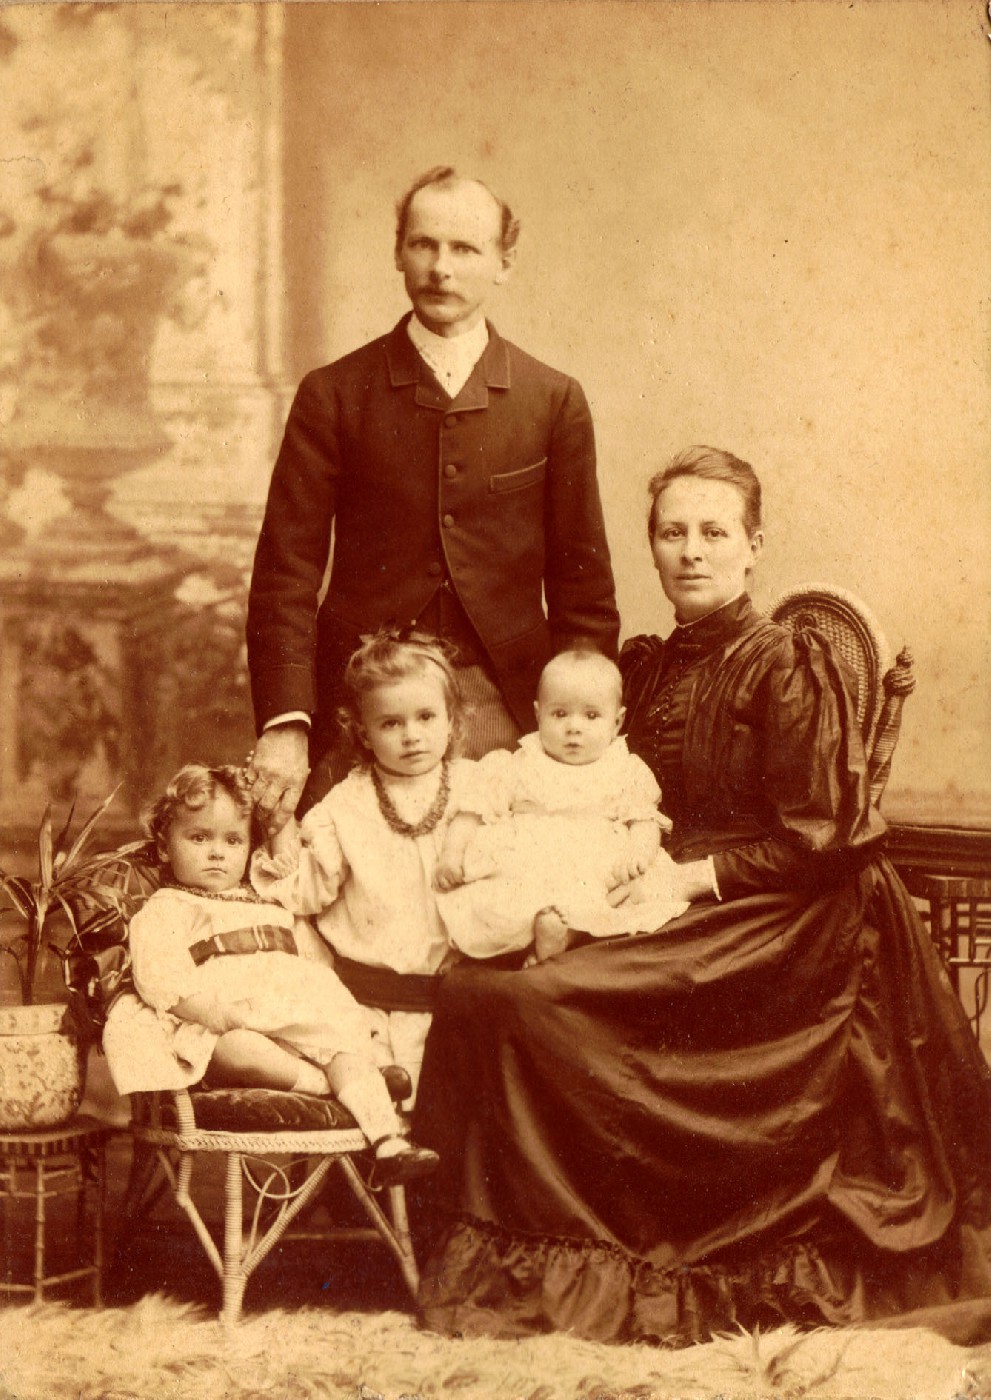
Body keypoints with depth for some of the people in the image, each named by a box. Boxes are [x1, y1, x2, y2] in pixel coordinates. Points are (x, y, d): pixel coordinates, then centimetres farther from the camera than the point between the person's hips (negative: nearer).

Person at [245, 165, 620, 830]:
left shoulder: (554, 400, 6)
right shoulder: (333, 395, 4)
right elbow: (287, 573, 0)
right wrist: (285, 724, -12)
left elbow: (583, 585, 8)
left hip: (502, 711, 1)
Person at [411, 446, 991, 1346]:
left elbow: (816, 842, -10)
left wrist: (693, 878, -13)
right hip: (664, 926, 7)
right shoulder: (645, 669, 14)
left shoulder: (791, 666, -6)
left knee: (508, 1004, -25)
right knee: (473, 986, -17)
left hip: (772, 934, -7)